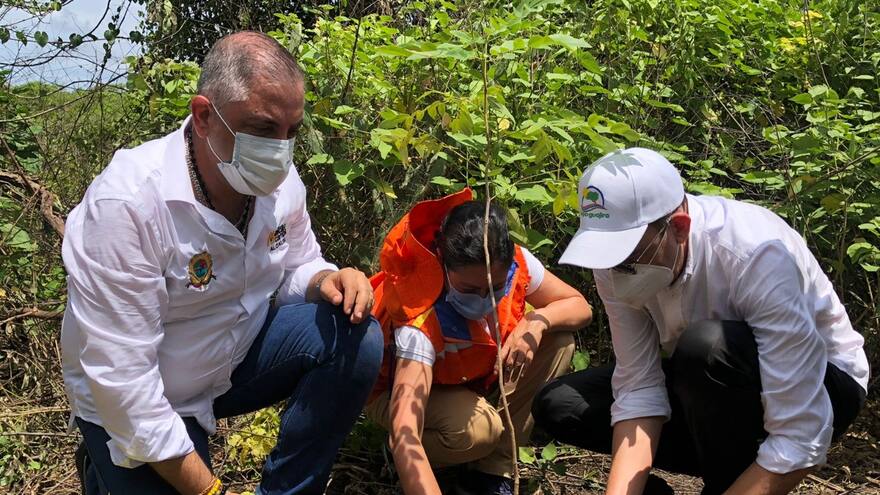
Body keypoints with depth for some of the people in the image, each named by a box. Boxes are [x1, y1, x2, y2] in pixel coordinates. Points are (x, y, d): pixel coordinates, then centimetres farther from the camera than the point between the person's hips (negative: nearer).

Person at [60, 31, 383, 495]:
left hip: (235, 359, 5)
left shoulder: (278, 178, -11)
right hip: (135, 405, -5)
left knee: (356, 336, -16)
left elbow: (295, 268, 7)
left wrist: (328, 281, -20)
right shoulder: (125, 204, -30)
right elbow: (121, 378, -29)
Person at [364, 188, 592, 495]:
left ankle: (493, 470, -11)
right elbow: (404, 435, -48)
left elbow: (579, 307, -10)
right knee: (475, 429, -37)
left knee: (558, 339, -17)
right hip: (416, 386, -6)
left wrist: (538, 320, -33)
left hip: (478, 377, 6)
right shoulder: (420, 321, -40)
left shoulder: (514, 264, -26)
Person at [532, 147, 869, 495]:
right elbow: (638, 389, -16)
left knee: (706, 346, -37)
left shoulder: (757, 257, -35)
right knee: (559, 406, -10)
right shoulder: (618, 252, -19)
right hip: (712, 378, 6)